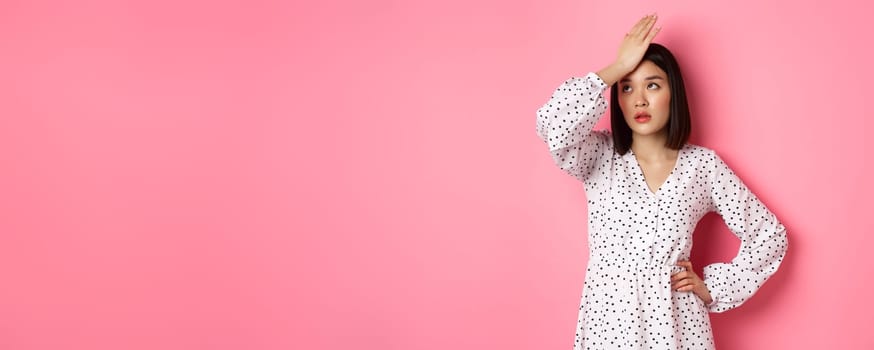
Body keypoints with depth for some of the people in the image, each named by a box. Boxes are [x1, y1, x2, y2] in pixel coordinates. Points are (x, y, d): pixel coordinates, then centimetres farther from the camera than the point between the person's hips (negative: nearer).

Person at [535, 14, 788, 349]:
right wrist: (617, 68, -14)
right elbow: (553, 125, -24)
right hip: (607, 320, 0)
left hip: (675, 321, 0)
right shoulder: (600, 156, -2)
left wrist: (713, 286, -1)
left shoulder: (703, 164, 0)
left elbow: (770, 236, 6)